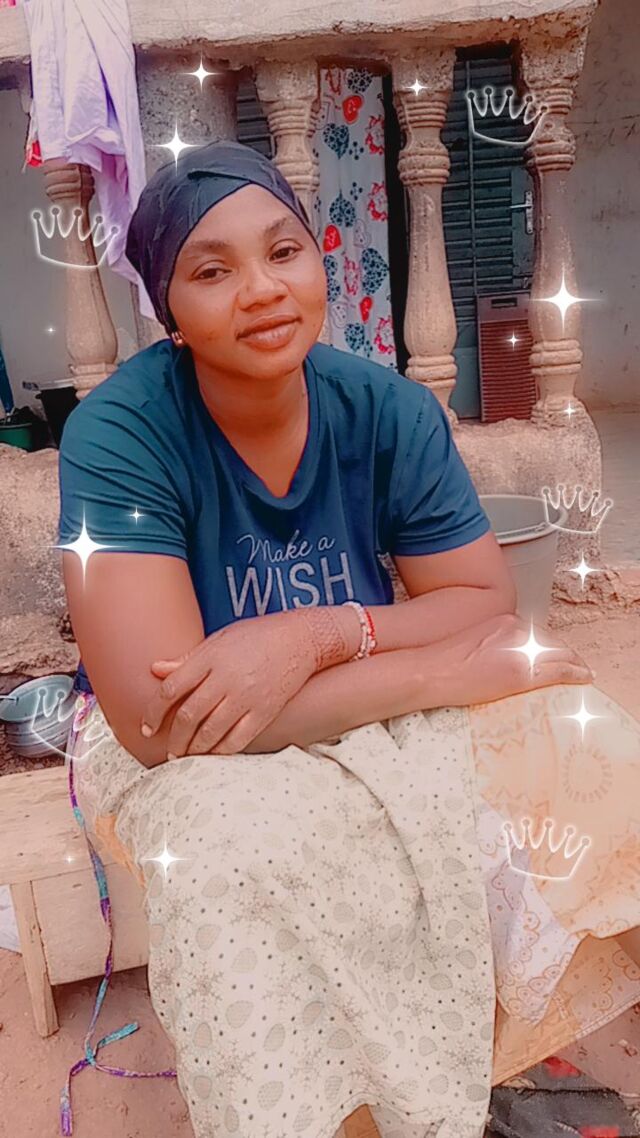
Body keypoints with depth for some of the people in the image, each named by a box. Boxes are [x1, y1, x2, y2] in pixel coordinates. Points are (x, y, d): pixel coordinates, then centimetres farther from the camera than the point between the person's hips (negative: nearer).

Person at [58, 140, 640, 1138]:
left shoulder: (389, 410, -9)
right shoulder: (118, 433, -20)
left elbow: (490, 605, -7)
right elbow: (156, 715, -29)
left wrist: (320, 635, -27)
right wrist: (443, 668, -27)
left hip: (370, 721, 4)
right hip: (181, 753, -3)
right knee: (247, 842, -35)